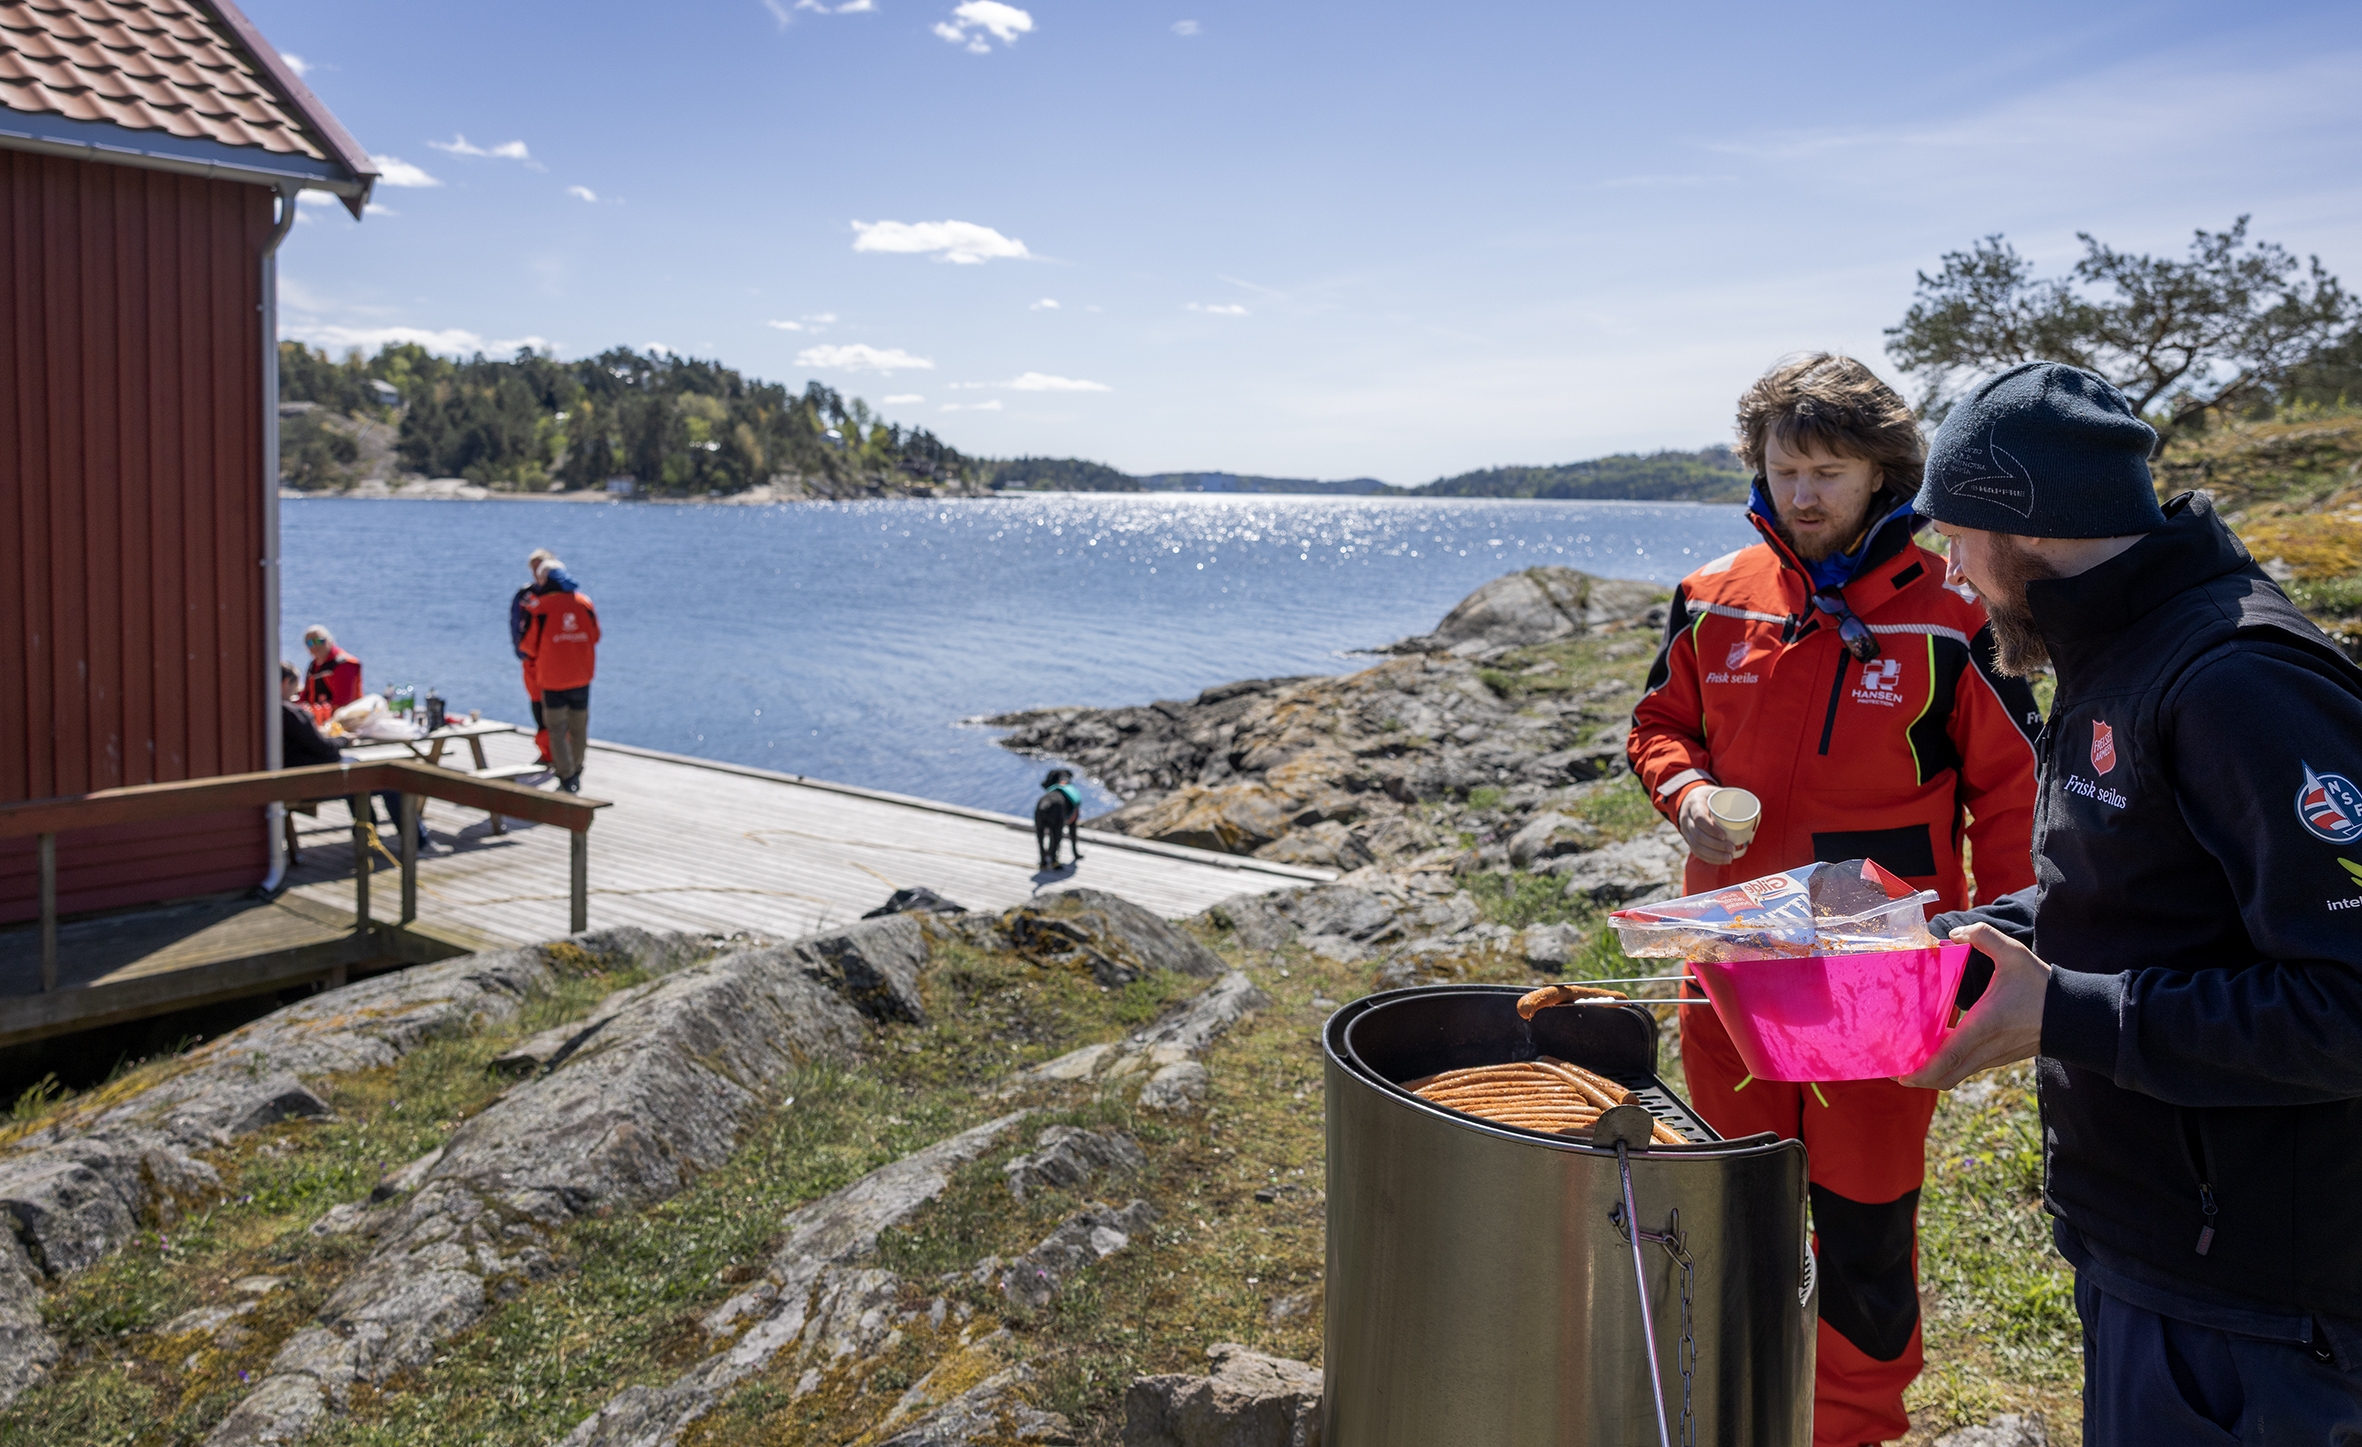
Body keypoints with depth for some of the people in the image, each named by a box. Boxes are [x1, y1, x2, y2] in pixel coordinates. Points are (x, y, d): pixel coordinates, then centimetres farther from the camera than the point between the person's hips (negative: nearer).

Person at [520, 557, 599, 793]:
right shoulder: (585, 603, 0)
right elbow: (595, 637, 12)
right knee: (579, 727, 17)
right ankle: (576, 769, 31)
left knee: (557, 729, 4)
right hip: (582, 678, 4)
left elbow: (528, 645, -3)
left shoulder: (538, 607, -12)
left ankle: (568, 776, -2)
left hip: (553, 680, -4)